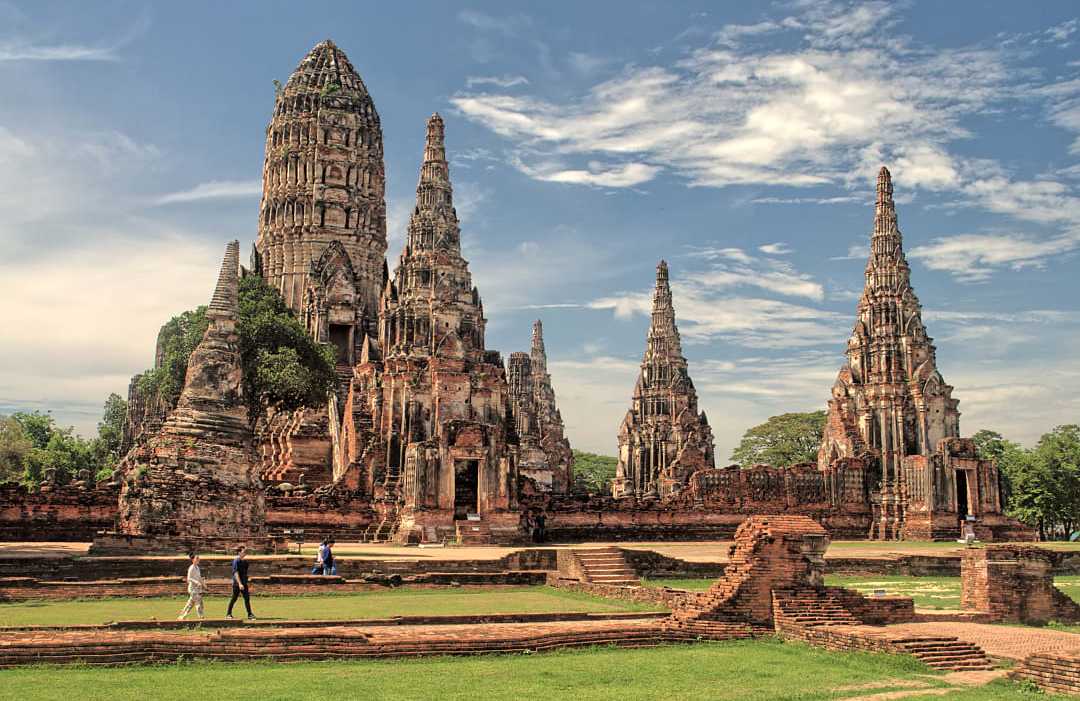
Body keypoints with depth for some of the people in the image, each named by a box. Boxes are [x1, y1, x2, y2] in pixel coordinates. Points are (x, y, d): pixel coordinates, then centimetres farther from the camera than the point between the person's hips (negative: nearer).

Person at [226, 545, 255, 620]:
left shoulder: (245, 561, 12)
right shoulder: (236, 561, -11)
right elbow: (236, 573, -19)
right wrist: (240, 584, -26)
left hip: (244, 583, 7)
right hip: (237, 583, -7)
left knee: (247, 598, 1)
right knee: (234, 598, 1)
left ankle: (250, 614, 1)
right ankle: (228, 614, 16)